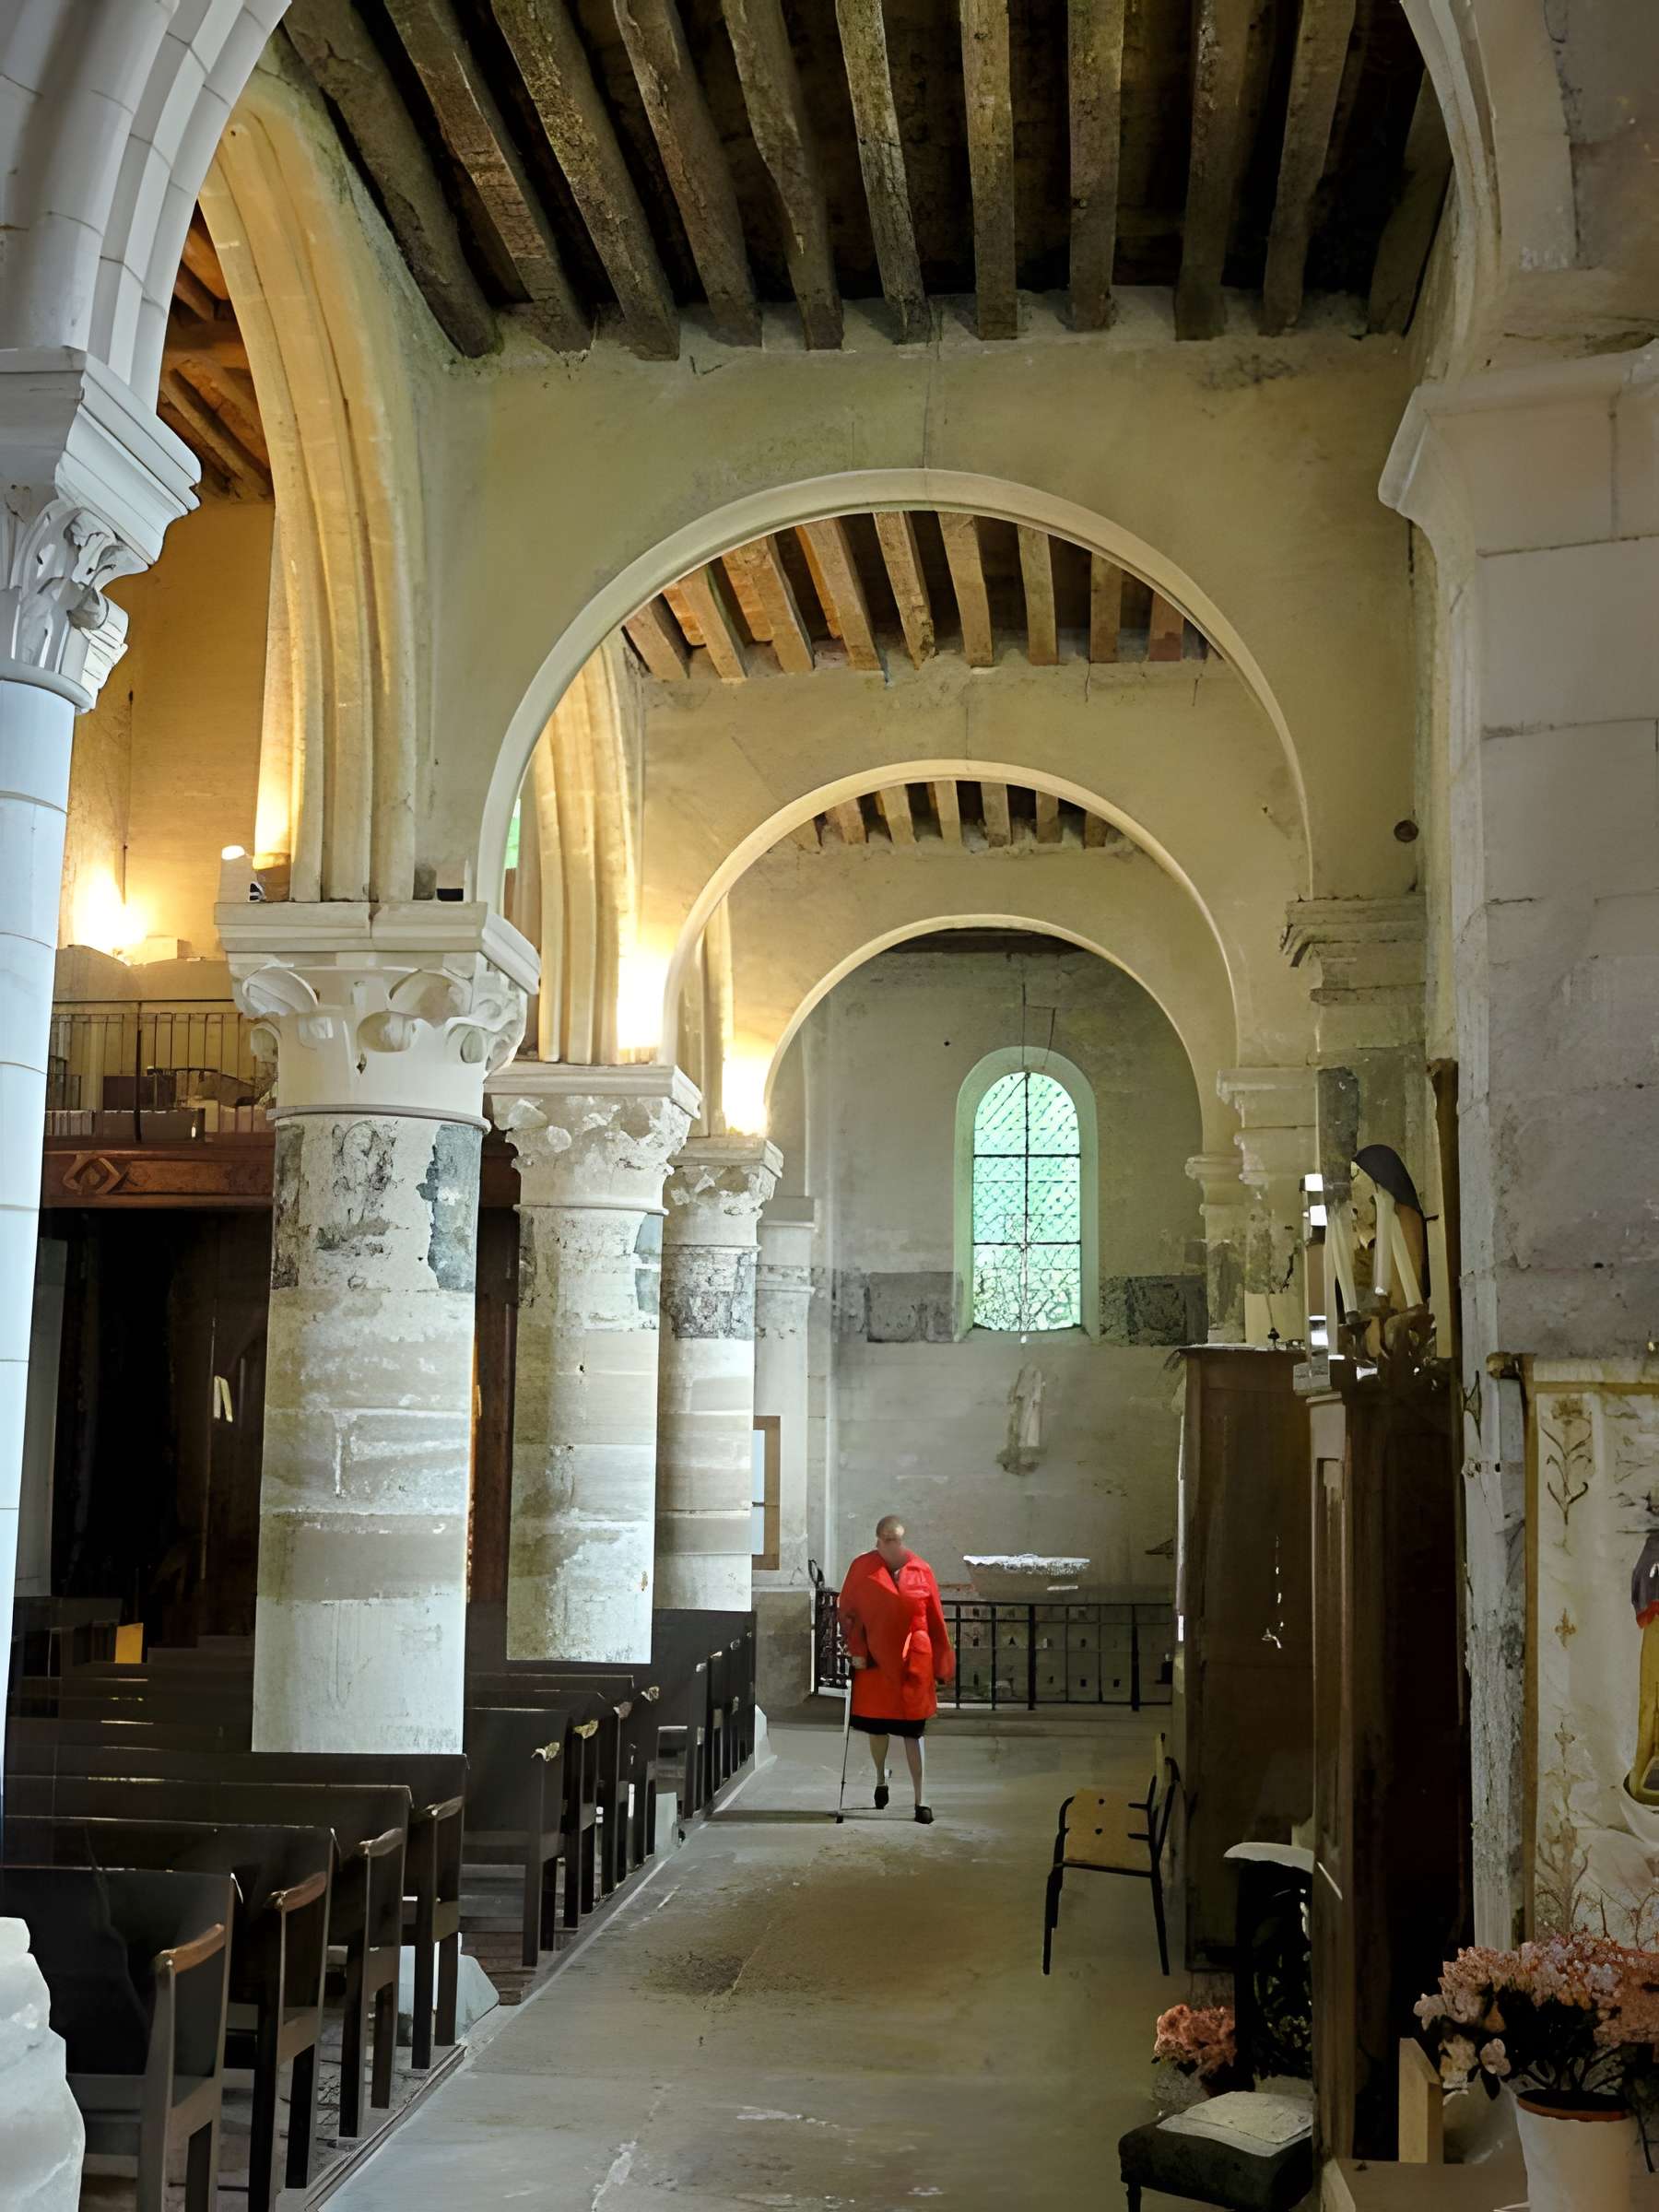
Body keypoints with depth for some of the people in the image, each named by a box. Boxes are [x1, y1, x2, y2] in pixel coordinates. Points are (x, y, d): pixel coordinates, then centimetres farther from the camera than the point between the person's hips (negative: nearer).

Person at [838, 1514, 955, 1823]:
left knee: (912, 1731, 0)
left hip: (913, 1663, -1)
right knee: (877, 1725, 12)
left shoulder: (921, 1571, 0)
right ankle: (881, 1778, 39)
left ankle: (920, 1799, 5)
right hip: (876, 1660, 1)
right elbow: (847, 1611, 3)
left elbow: (936, 1621, 4)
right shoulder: (863, 1568, -1)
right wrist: (856, 1650, -5)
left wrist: (941, 1666, 5)